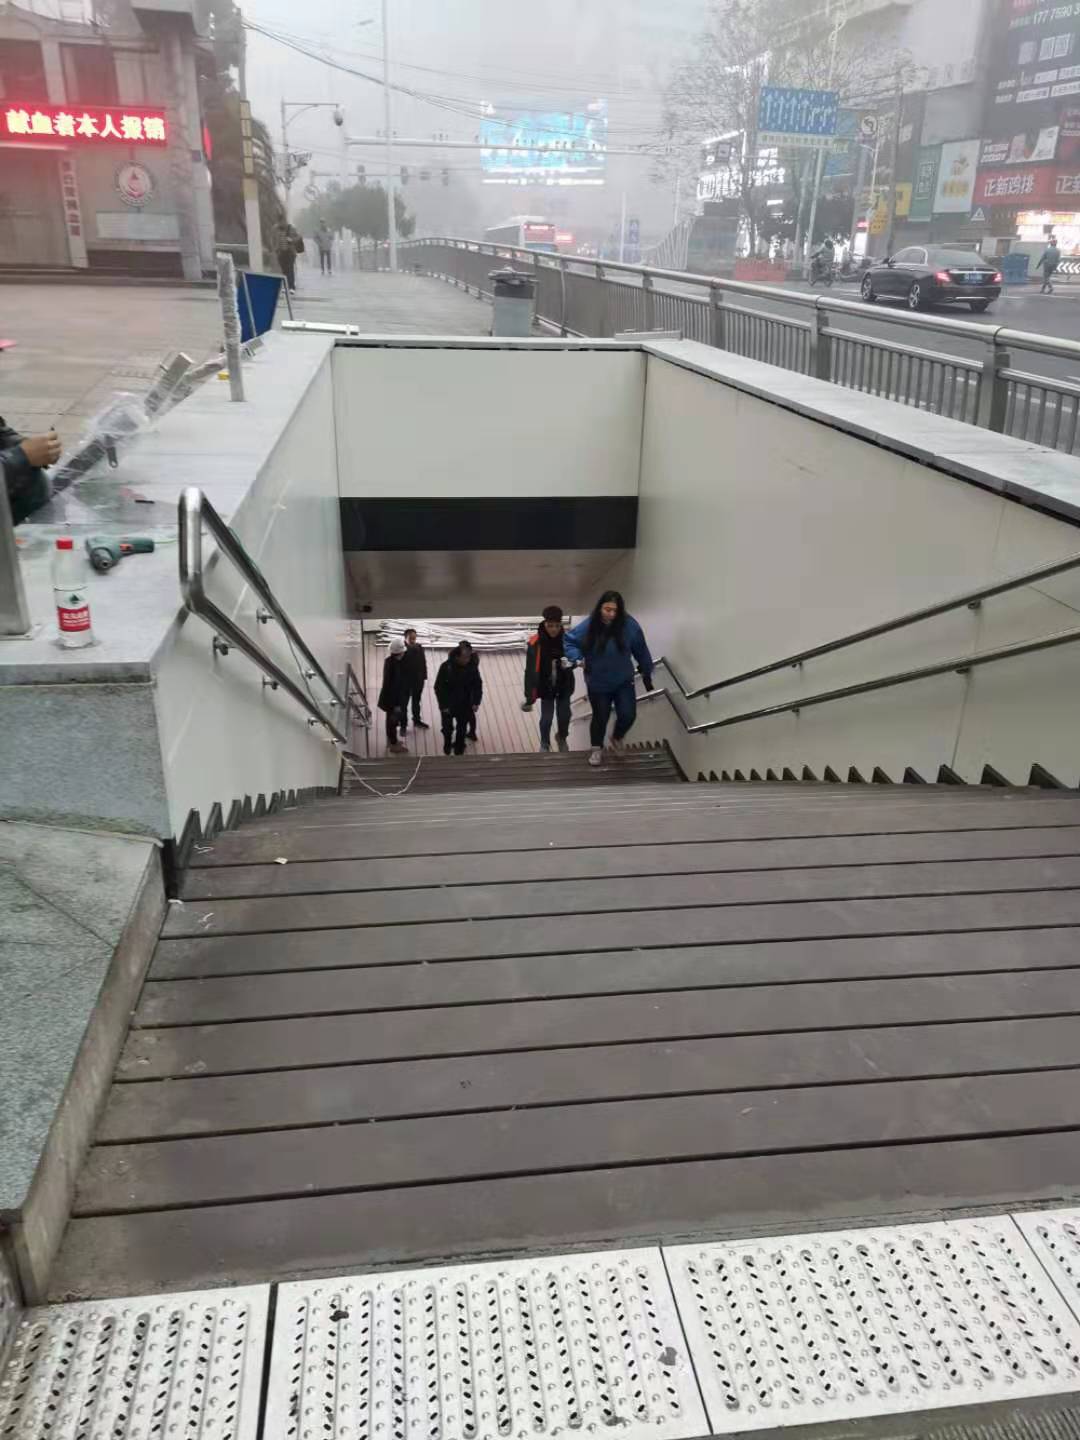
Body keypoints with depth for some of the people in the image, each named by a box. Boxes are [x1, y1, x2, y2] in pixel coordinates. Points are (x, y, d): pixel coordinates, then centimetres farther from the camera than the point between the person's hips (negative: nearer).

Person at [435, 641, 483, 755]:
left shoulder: (472, 667, -14)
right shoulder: (446, 667, -22)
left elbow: (478, 685, -2)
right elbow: (438, 687, -15)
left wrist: (475, 702, -9)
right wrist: (443, 705, -16)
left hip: (465, 706, 2)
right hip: (448, 706, -1)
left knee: (462, 729, 13)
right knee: (447, 728, 16)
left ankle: (459, 750, 33)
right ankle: (447, 746, 44)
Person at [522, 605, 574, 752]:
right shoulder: (536, 642, -19)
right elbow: (531, 670, -18)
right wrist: (529, 697, -21)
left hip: (564, 686, 2)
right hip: (546, 687, -2)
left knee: (564, 715, 11)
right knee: (546, 718, 4)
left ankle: (562, 737, 43)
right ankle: (545, 743, 34)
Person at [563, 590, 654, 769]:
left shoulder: (629, 625, -18)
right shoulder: (588, 626, -19)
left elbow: (640, 650, -4)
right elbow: (568, 640, -3)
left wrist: (647, 673, 5)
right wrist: (576, 657, -21)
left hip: (623, 682, 0)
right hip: (597, 683, 0)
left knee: (628, 715, -6)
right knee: (600, 717, 12)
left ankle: (617, 737, 29)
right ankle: (597, 749, 37)